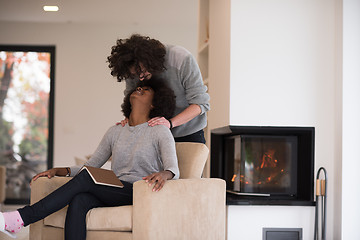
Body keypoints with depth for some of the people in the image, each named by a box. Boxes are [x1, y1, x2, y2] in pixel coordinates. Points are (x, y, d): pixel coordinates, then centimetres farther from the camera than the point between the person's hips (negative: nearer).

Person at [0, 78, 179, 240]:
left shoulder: (160, 132, 4)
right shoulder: (115, 131, 20)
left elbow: (174, 170, -9)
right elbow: (91, 165, 19)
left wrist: (163, 174, -35)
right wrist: (58, 171, 3)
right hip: (112, 195, 5)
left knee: (85, 179, -26)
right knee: (79, 201, -29)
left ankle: (21, 218, -30)